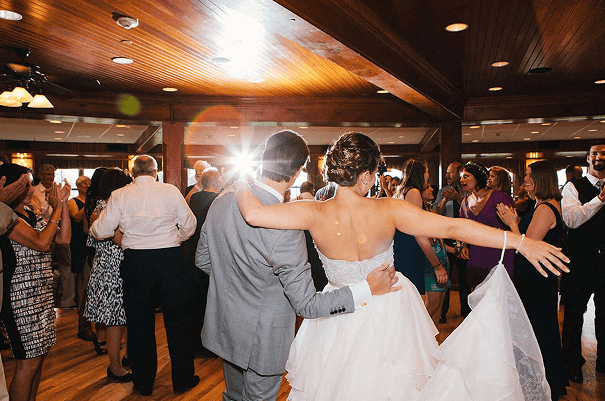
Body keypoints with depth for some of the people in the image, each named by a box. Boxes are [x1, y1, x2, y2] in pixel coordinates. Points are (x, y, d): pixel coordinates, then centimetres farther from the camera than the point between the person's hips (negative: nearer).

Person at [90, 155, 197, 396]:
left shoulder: (120, 195, -2)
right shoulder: (171, 191, 0)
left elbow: (101, 231, 0)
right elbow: (189, 224, 4)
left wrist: (92, 228, 23)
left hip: (135, 261, 0)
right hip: (170, 258, 1)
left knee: (139, 323, 13)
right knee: (176, 320, 12)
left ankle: (144, 383, 26)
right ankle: (182, 379, 23)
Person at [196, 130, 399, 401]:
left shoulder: (221, 202, -10)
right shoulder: (285, 228, -32)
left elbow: (202, 261, 3)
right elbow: (307, 304, -27)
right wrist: (368, 288, -23)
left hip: (223, 326, 6)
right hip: (261, 340, -6)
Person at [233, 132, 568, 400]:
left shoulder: (315, 214, -25)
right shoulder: (388, 210, -25)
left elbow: (253, 213, -32)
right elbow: (451, 227, -27)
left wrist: (241, 181, -11)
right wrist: (520, 241, -22)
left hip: (339, 315, 0)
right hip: (388, 309, 0)